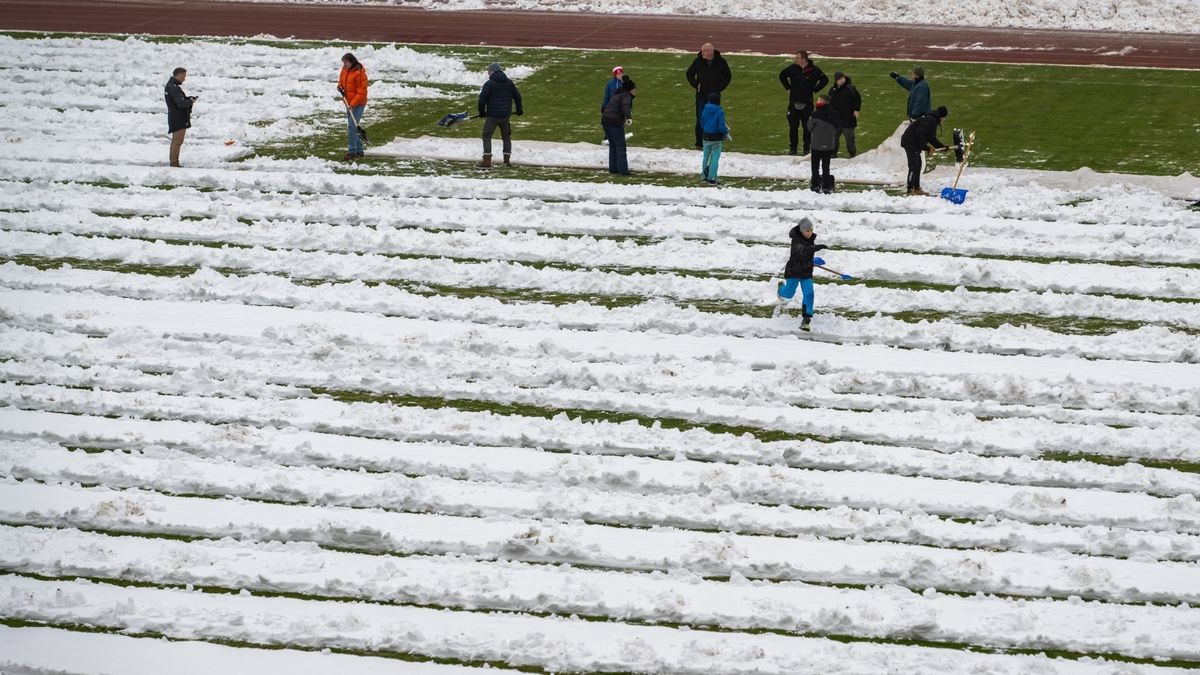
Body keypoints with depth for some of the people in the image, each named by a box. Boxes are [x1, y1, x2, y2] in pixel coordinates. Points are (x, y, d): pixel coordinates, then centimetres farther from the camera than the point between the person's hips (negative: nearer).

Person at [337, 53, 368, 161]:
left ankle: (352, 151, -13)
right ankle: (359, 151, 21)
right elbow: (341, 80, 26)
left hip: (358, 104, -9)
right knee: (352, 127, 13)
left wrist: (352, 104, -25)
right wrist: (340, 86, 2)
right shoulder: (344, 70, 6)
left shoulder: (359, 73, -19)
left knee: (351, 127, -15)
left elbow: (361, 92, -20)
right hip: (349, 103, 9)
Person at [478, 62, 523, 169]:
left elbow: (482, 99, -12)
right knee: (506, 137, 18)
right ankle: (507, 161, 19)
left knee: (487, 137, 1)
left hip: (492, 115, -5)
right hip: (506, 115, 5)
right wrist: (519, 110, 29)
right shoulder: (509, 83, 7)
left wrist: (482, 112, 4)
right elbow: (517, 96, 13)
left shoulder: (489, 84, -9)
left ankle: (487, 161, -6)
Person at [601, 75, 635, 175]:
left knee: (613, 145, 17)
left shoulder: (618, 95, 23)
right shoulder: (626, 96, -4)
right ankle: (623, 170, -7)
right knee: (620, 146, -4)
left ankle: (613, 168, 17)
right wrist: (629, 118, -40)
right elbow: (625, 106, -25)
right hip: (615, 122, -8)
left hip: (605, 120, 8)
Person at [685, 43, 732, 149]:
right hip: (701, 96, 0)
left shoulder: (720, 62, -2)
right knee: (700, 120, -3)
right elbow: (689, 74, 14)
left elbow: (728, 77, 12)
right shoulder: (698, 61, -2)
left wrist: (720, 88, 1)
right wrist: (696, 85, 1)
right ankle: (699, 144, 4)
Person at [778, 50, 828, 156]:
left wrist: (814, 90, 1)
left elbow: (825, 80, 7)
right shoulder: (792, 68, 1)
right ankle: (792, 148, 14)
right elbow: (782, 75, 20)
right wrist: (788, 87, 11)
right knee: (793, 127, 5)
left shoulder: (813, 70, -5)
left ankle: (807, 149, 9)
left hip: (807, 104, -2)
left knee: (807, 127, 1)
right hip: (793, 103, 2)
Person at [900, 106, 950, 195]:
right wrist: (926, 147, -19)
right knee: (914, 165, -12)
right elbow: (920, 134, -25)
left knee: (918, 165, 16)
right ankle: (910, 190, -13)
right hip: (910, 142, -11)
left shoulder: (933, 121, 17)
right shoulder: (929, 120, -17)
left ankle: (917, 189, 24)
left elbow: (932, 138, 23)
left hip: (913, 143, 11)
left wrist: (942, 146, 16)